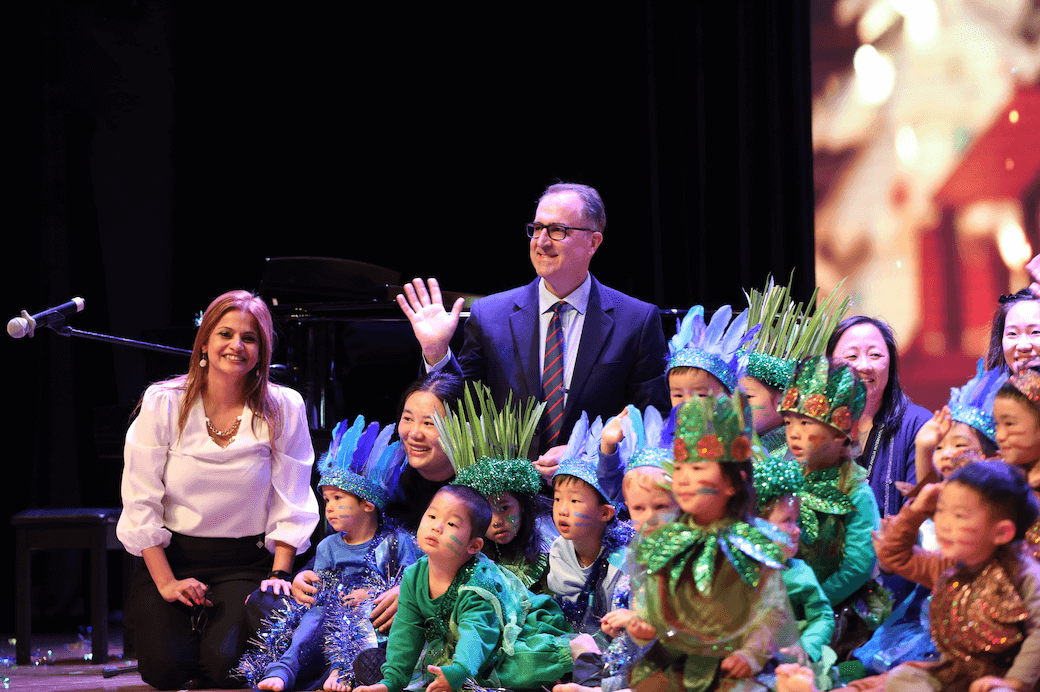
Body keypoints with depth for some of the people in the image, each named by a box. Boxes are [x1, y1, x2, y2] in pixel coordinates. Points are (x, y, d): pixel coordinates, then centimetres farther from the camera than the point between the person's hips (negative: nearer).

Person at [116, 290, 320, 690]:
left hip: (244, 563, 0)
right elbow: (141, 502, -5)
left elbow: (291, 504, 1)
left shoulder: (283, 409, -2)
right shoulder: (163, 403, -4)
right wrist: (166, 583, -12)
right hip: (170, 557, 0)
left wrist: (279, 574, -10)